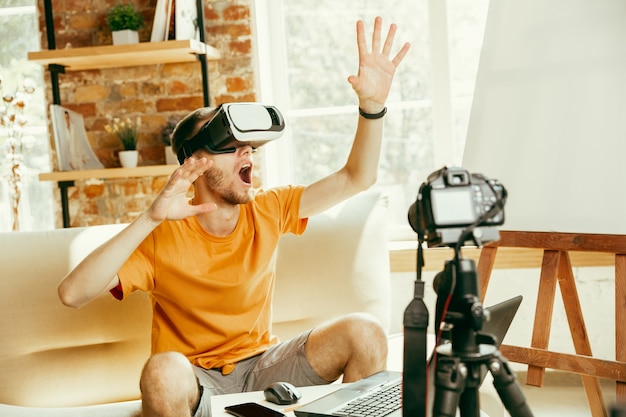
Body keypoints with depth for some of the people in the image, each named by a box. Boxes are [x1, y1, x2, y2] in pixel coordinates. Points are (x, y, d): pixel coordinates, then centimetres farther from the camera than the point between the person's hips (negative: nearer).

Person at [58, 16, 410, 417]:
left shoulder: (267, 211, -3)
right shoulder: (162, 237, -15)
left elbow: (356, 178, -6)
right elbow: (73, 294, -27)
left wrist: (373, 104, -21)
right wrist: (150, 218, -34)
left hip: (262, 363, 4)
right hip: (196, 377, -4)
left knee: (365, 333, -18)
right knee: (164, 372, -39)